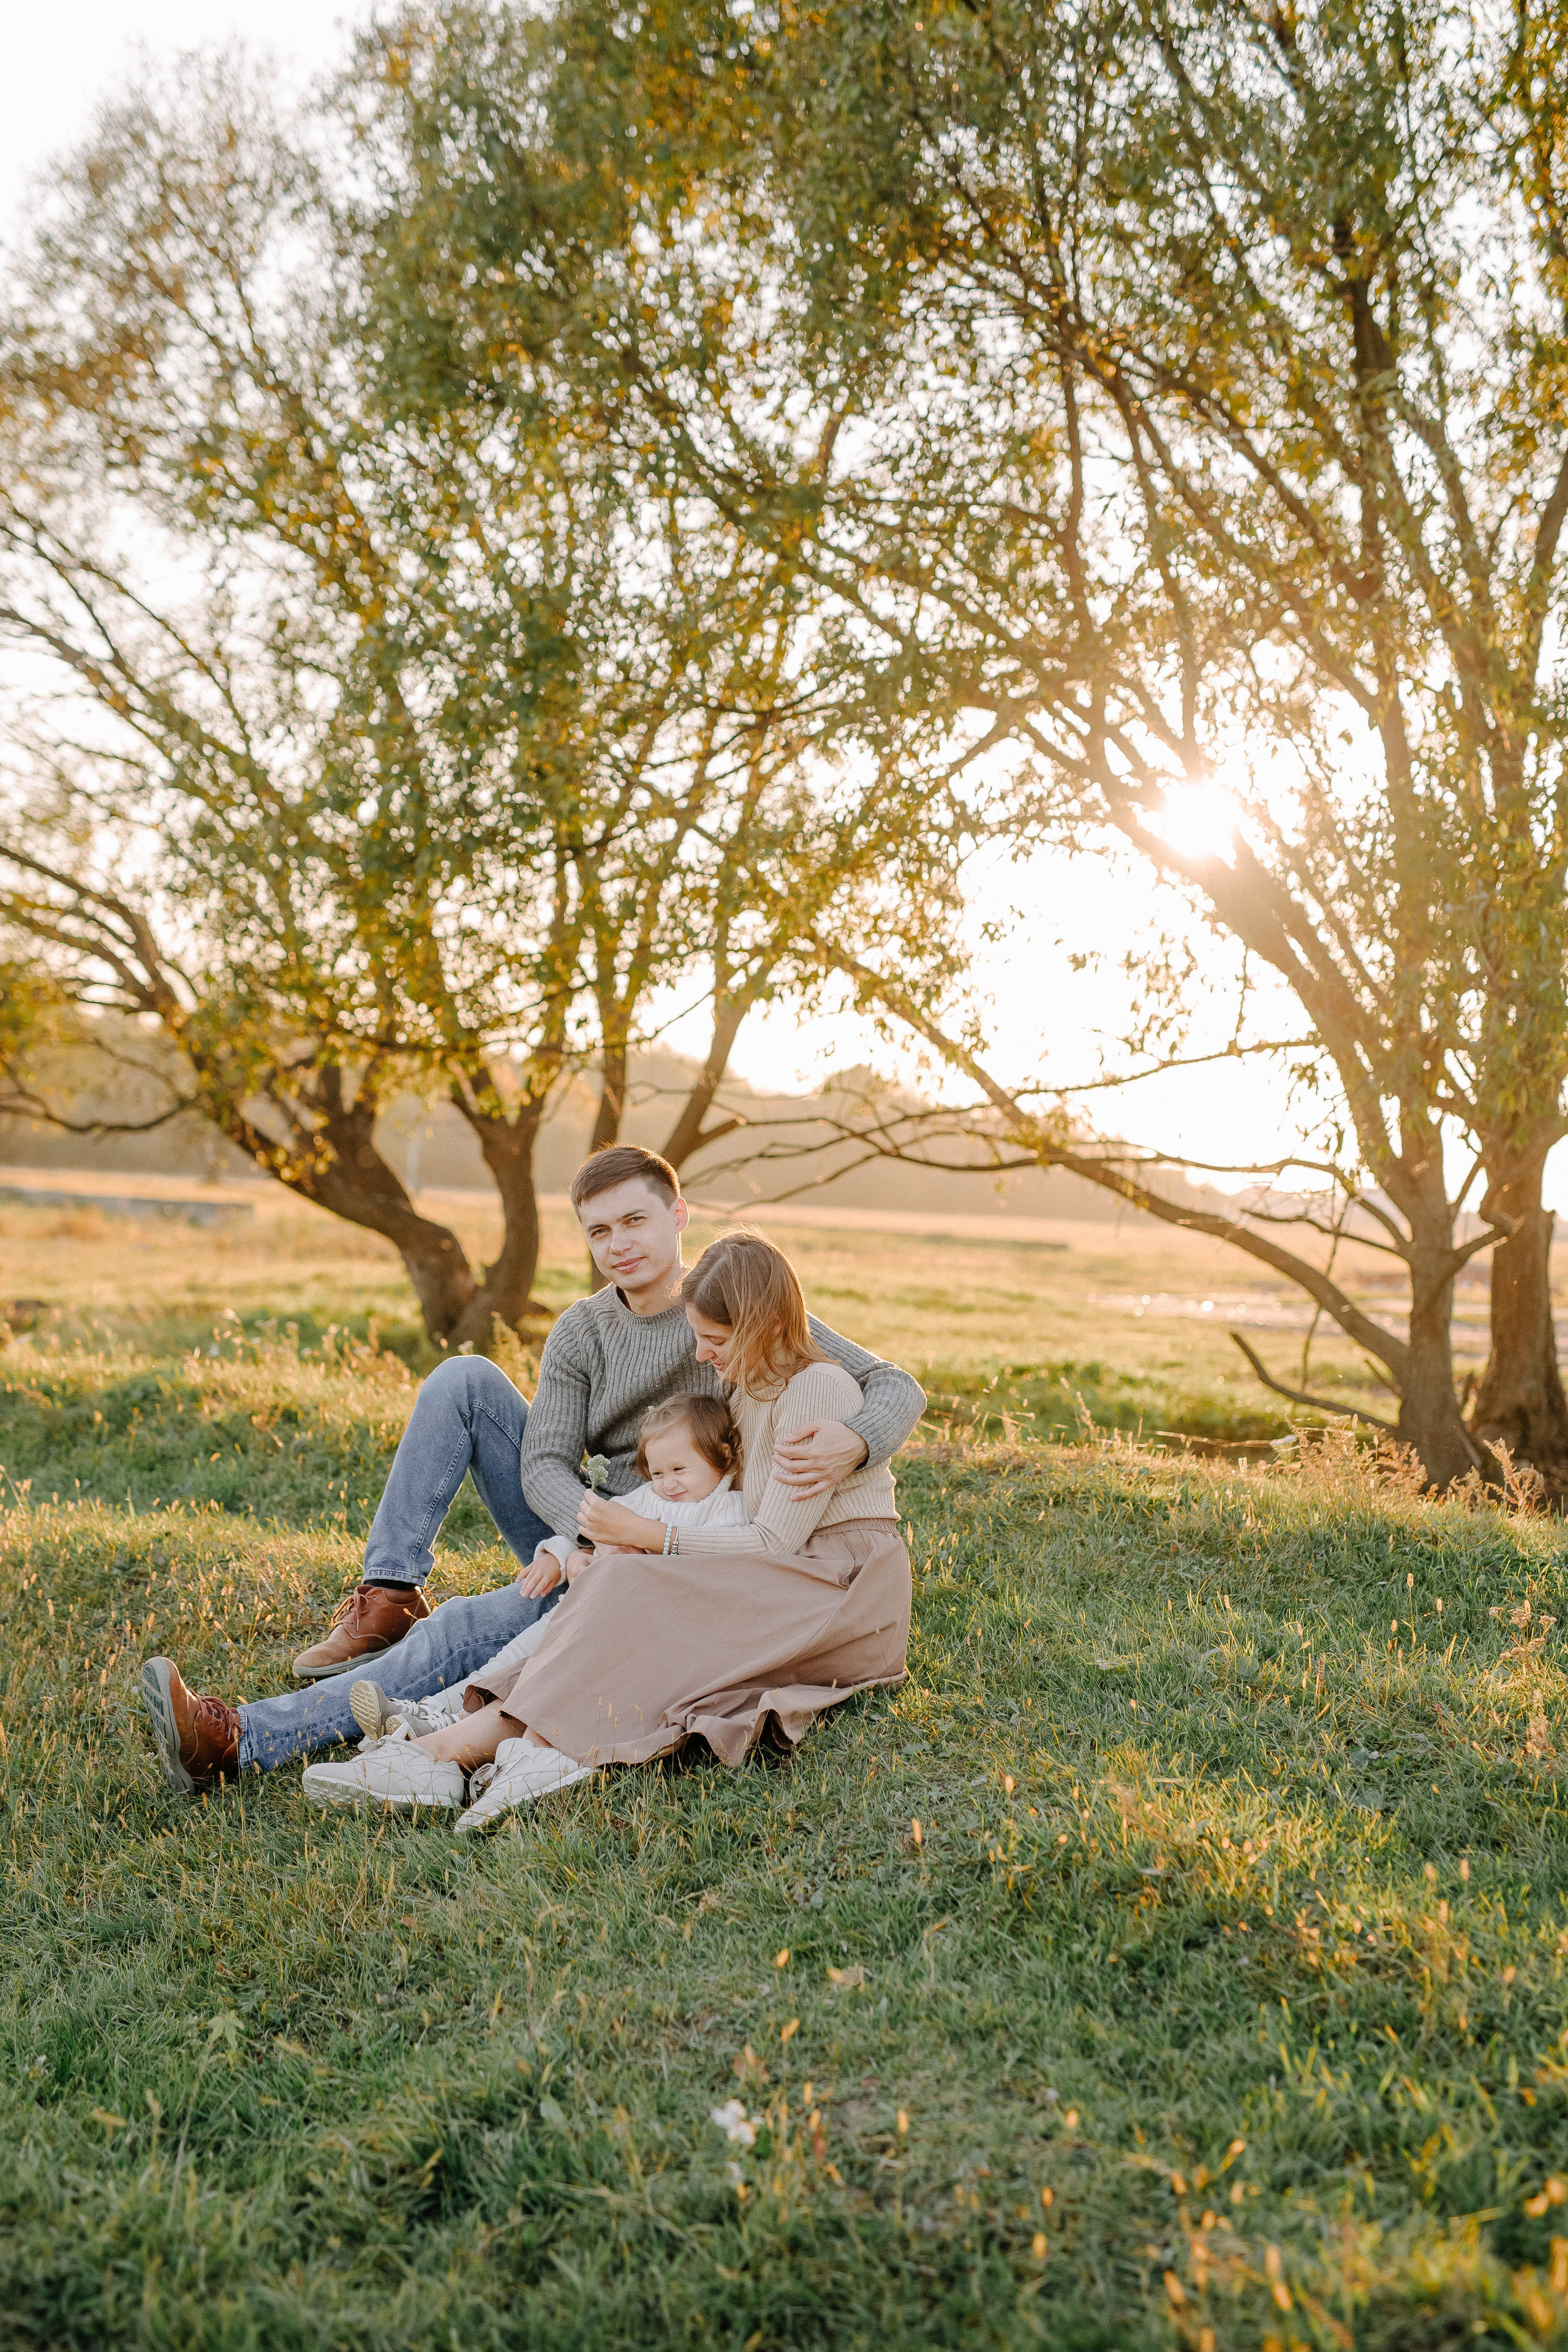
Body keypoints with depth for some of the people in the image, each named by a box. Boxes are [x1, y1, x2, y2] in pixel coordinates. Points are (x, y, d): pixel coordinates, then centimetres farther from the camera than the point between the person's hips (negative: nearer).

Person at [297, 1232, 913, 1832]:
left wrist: (645, 1535, -12)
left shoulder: (816, 1388, -15)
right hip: (788, 1589, 8)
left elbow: (776, 1544, -16)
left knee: (636, 1589, -26)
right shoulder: (750, 1388, 14)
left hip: (849, 1594, -8)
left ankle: (461, 1747, -33)